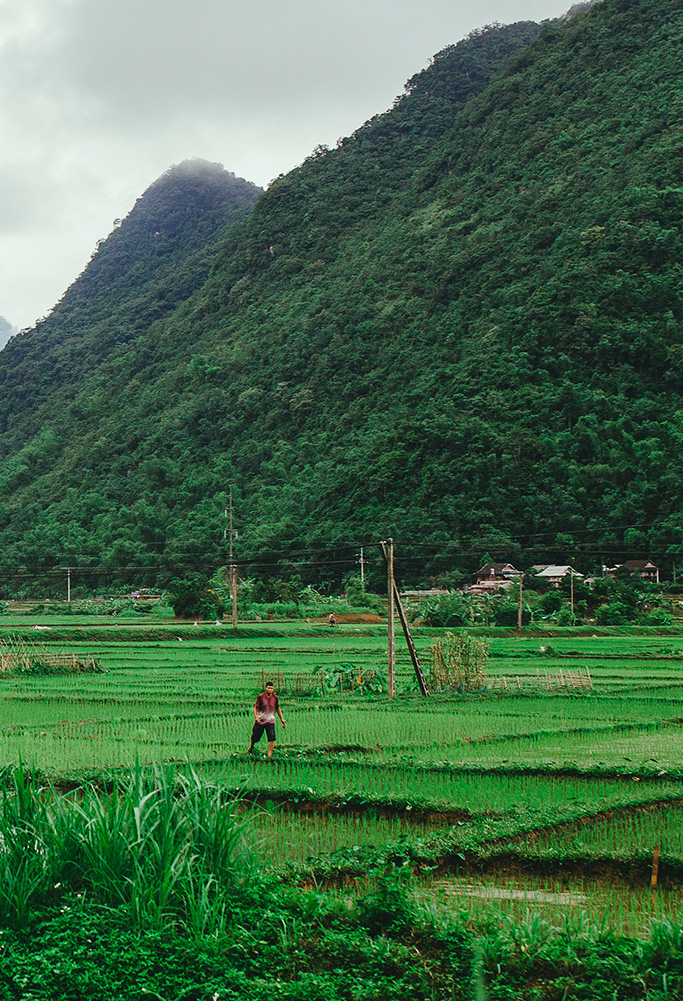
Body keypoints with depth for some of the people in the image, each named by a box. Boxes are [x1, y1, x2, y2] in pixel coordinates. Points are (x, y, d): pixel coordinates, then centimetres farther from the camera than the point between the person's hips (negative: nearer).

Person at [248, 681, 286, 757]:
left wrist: (282, 719, 13)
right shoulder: (260, 697, -6)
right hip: (260, 721, -1)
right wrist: (256, 717, -16)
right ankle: (251, 747, 42)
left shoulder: (275, 697, 1)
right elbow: (255, 707, -1)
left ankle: (270, 754, -12)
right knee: (255, 737, 9)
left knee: (272, 738, -17)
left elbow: (277, 708, 15)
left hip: (270, 721, 1)